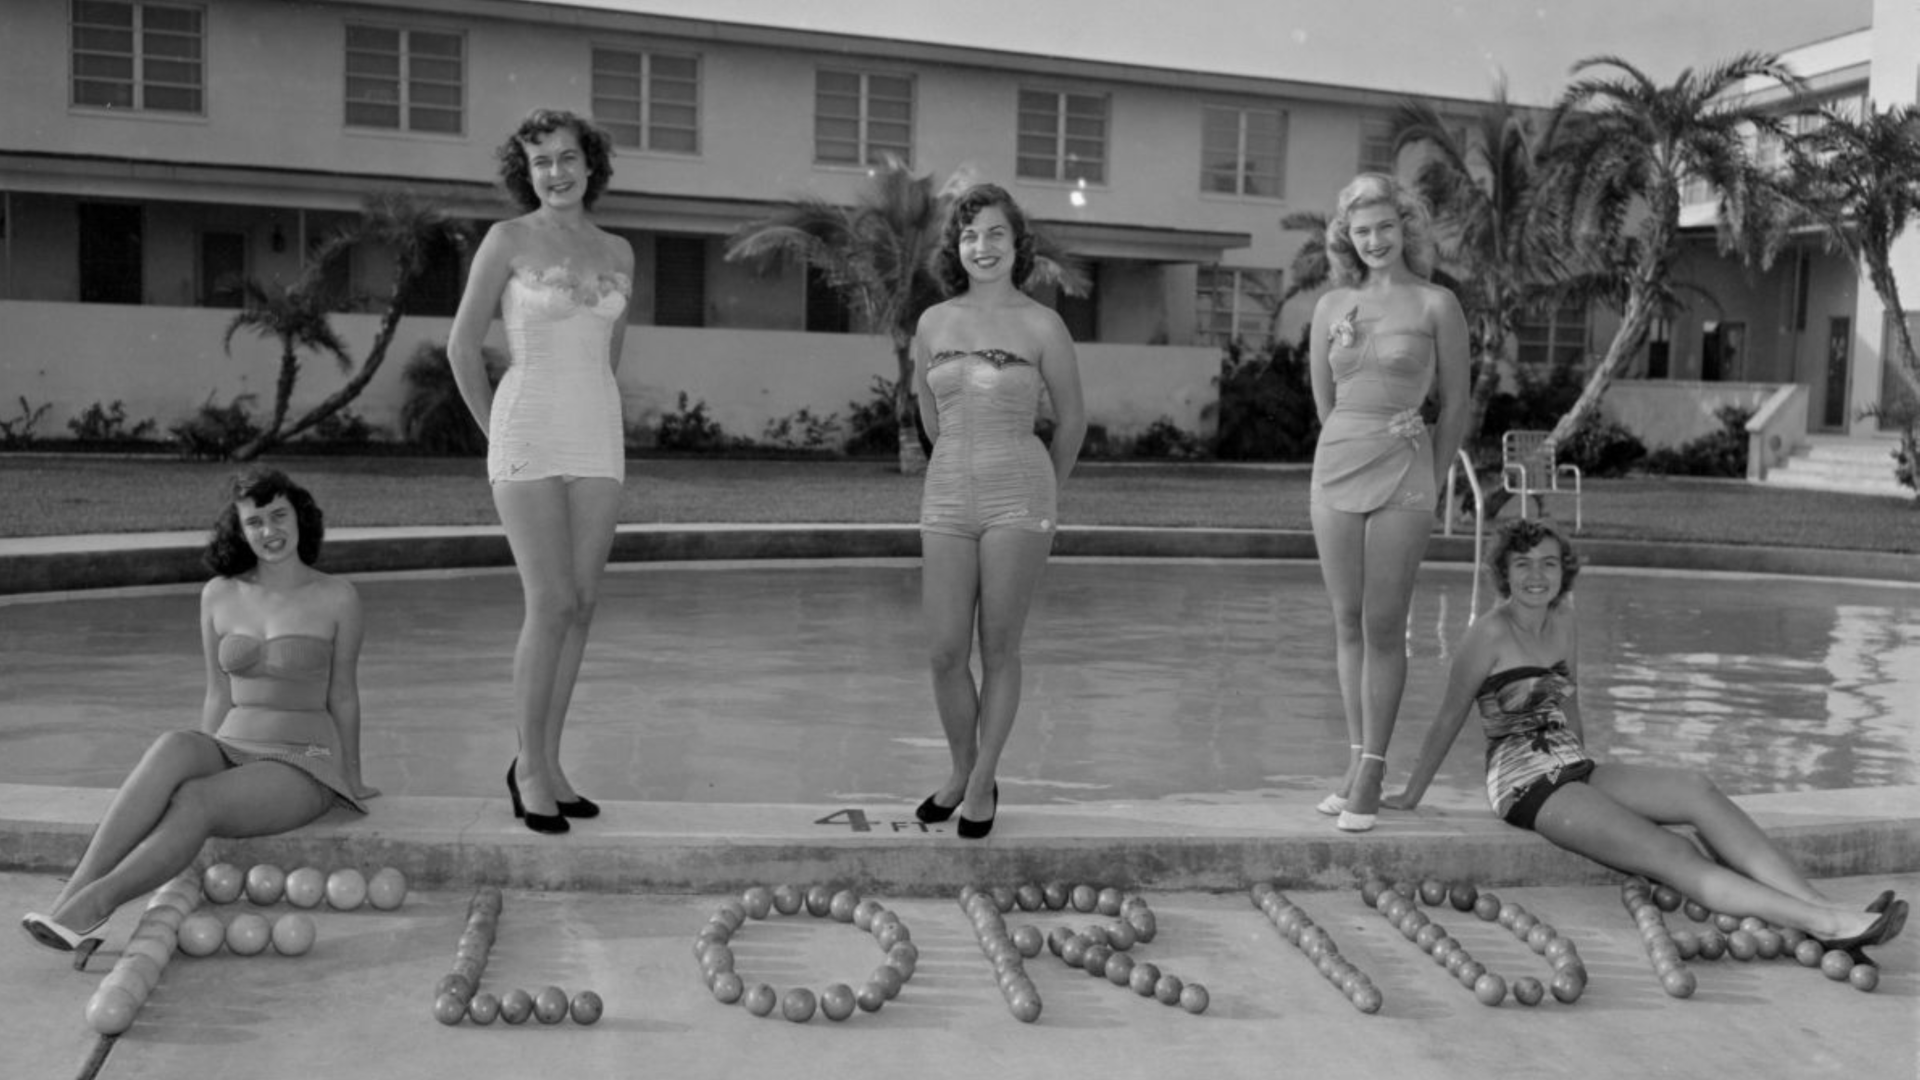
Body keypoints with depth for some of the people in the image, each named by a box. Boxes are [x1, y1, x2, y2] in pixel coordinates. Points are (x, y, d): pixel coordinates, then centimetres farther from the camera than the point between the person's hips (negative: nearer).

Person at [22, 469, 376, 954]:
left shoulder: (337, 597, -2)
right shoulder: (219, 595, 8)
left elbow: (343, 695, 7)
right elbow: (219, 696, 14)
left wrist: (352, 780, 17)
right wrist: (201, 766, 11)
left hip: (302, 768, -3)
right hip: (230, 752, 3)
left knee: (193, 802, -34)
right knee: (173, 747, -34)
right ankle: (70, 893, -42)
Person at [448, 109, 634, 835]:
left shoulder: (618, 252, 11)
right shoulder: (508, 239, -3)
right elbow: (462, 345, 2)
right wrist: (497, 432, 6)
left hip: (597, 440, 5)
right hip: (528, 434, -5)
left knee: (580, 607, 4)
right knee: (551, 606, -10)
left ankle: (547, 763, 16)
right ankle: (530, 767, 5)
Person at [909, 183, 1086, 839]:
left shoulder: (1042, 326, -3)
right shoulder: (934, 323, 6)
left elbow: (1072, 420, 8)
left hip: (1017, 500, -3)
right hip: (947, 498, 3)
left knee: (999, 649, 4)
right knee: (946, 653, 2)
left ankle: (982, 786, 18)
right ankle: (960, 773, 24)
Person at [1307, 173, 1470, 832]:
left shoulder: (1436, 306, 0)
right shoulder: (1332, 305, 9)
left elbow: (1454, 406, 5)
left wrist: (1432, 482, 7)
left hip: (1404, 470, -4)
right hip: (1337, 464, 4)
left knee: (1384, 627, -4)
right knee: (1347, 623, 7)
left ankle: (1370, 774, 1)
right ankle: (1358, 760, 15)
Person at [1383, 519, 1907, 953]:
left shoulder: (1564, 625, 11)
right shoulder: (1492, 631, -9)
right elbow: (1449, 719, -4)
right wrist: (1411, 797, 3)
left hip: (1576, 771, 7)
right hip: (1525, 784, -7)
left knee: (1697, 789, -19)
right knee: (1671, 854, -22)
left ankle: (1820, 904, -28)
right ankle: (1821, 922, -33)